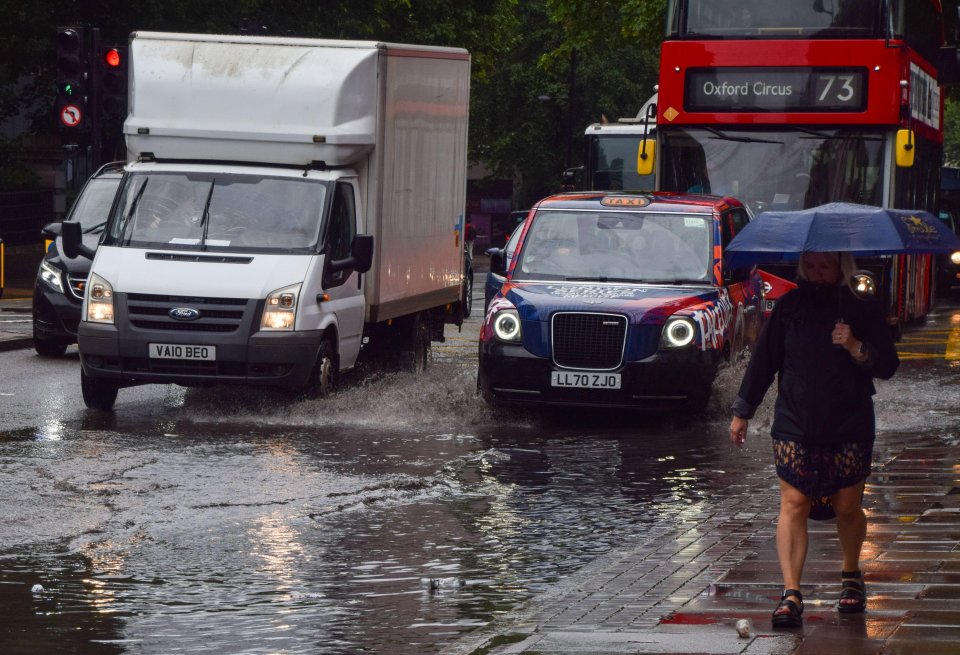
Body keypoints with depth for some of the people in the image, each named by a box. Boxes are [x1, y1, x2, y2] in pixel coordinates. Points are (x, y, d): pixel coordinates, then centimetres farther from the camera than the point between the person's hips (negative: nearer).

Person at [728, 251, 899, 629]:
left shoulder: (862, 312, 2)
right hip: (795, 427, 0)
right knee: (794, 505, -9)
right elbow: (763, 360, 10)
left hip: (849, 428, 0)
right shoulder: (790, 307, 4)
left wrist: (856, 348, -18)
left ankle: (851, 575, 32)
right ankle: (791, 594, -12)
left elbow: (888, 366, 1)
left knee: (848, 508, 6)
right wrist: (742, 412, 12)